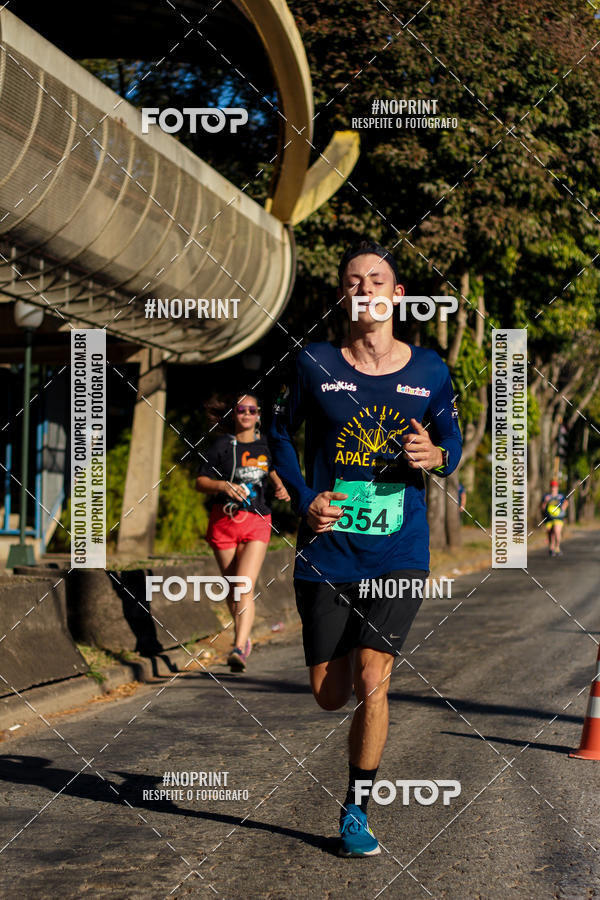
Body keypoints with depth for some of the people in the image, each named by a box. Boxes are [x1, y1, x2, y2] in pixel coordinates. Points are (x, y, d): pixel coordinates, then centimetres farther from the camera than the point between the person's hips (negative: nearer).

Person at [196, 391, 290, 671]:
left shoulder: (266, 446, 7)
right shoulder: (223, 444, 1)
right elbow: (200, 481, -1)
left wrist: (281, 487, 8)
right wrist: (223, 485, -20)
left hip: (256, 522, 0)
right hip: (223, 520, 1)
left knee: (245, 586, -16)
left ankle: (238, 649, -24)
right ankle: (242, 636, 32)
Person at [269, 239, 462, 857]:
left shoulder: (429, 371, 3)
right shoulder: (315, 365, -1)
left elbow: (451, 436, 17)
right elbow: (281, 431, 13)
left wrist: (438, 456, -8)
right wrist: (304, 498, -1)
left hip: (399, 555, 0)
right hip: (328, 552, 1)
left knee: (371, 681, -12)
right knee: (329, 694, 5)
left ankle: (356, 812, 6)